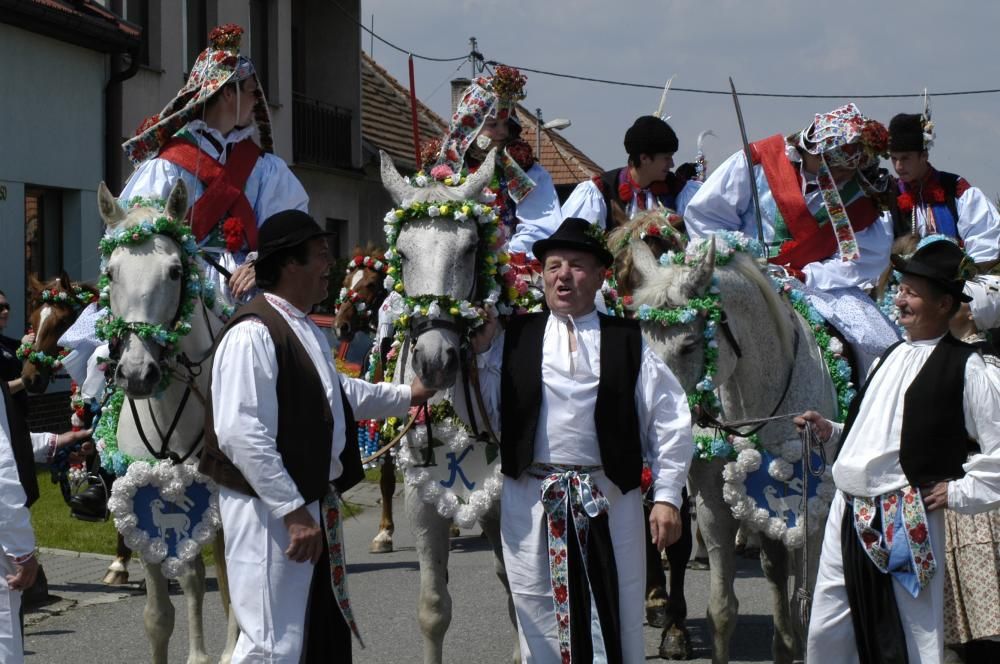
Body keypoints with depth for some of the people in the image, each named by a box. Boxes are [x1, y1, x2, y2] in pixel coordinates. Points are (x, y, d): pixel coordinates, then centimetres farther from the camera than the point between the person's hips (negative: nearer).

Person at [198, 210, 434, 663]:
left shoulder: (307, 331, 13)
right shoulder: (254, 334, -20)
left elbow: (342, 395, 32)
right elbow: (242, 435, -26)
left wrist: (408, 395, 36)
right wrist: (292, 511, -25)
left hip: (315, 502, 11)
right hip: (270, 508, -11)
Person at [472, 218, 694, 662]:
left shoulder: (627, 342, 4)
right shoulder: (515, 338, 7)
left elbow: (670, 422, 2)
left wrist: (667, 496, -4)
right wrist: (481, 349, -5)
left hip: (609, 500, -1)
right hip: (531, 498, 1)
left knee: (614, 618, 5)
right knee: (542, 622, 8)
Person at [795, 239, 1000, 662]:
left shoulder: (963, 368, -6)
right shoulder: (892, 357, 18)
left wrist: (960, 492, -9)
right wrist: (829, 433, 13)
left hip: (907, 524, -8)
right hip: (848, 513, 8)